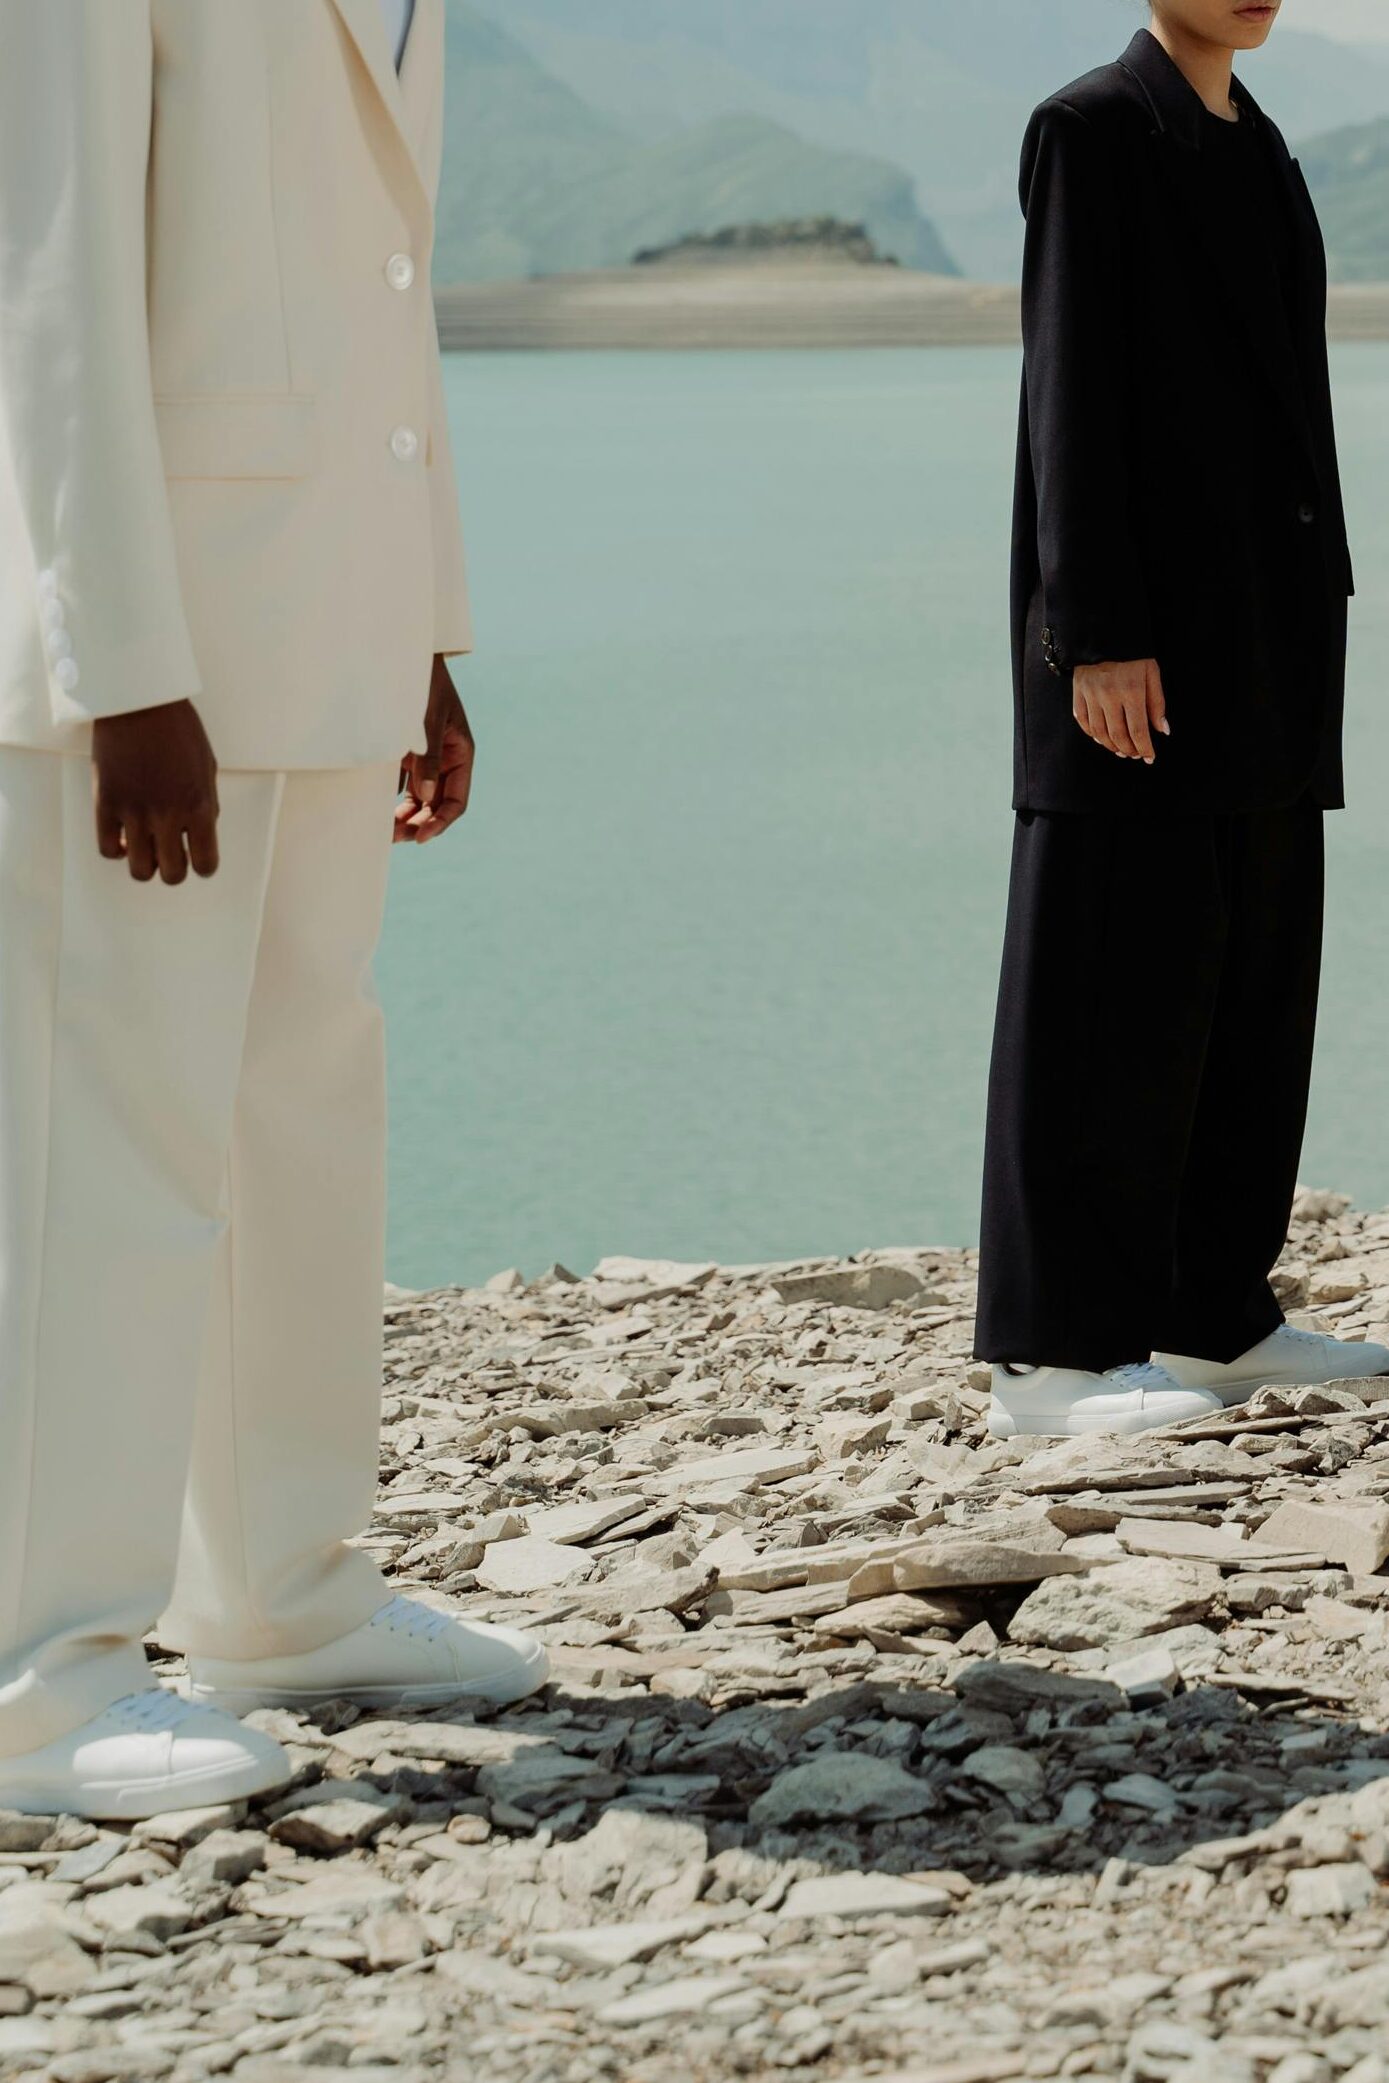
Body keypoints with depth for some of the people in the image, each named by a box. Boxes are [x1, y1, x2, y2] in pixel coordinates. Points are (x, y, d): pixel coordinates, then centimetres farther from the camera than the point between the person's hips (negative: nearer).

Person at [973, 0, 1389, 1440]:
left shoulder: (1251, 147, 18)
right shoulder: (1094, 130, -7)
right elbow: (1071, 391, -14)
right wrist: (1101, 639, -20)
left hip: (1254, 652, 9)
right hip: (1142, 640, -9)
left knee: (1251, 982, 9)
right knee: (1112, 985, -7)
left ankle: (1216, 1319, 16)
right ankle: (1048, 1358, -4)